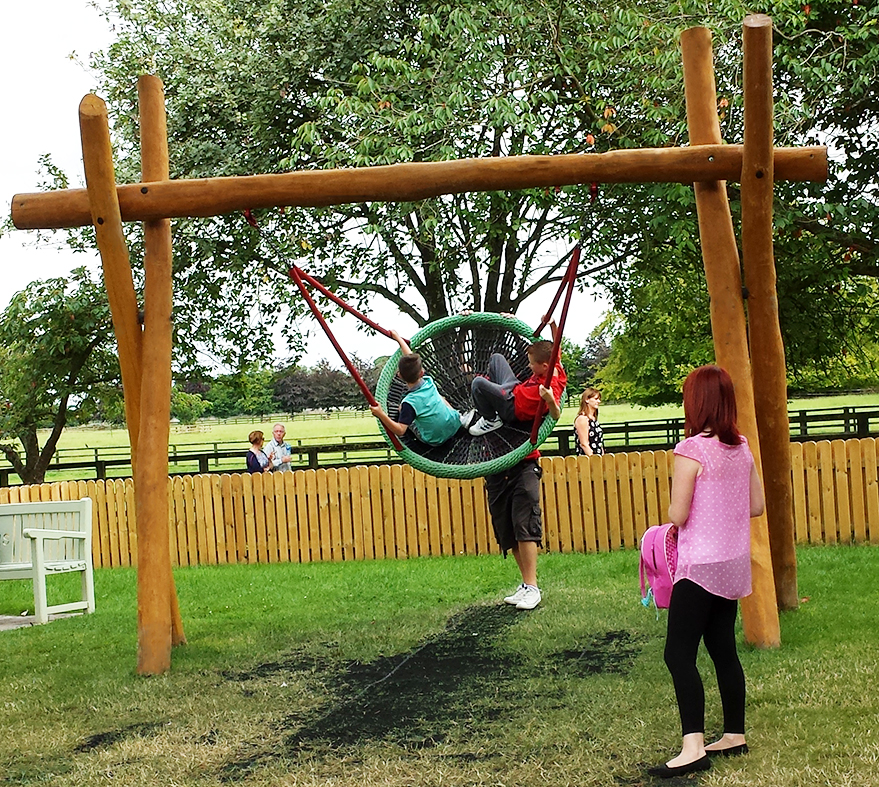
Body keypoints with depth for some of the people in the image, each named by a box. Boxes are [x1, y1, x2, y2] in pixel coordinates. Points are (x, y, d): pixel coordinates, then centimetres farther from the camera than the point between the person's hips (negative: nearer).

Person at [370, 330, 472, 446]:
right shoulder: (428, 382, -16)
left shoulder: (409, 403, -31)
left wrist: (381, 415, -42)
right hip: (454, 425, 4)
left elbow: (400, 431, -35)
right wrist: (398, 338, 9)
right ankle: (460, 418, 29)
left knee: (402, 409, 11)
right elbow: (411, 358, -3)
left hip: (435, 440, -4)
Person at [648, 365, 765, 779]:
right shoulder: (741, 448, 5)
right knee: (723, 650, 17)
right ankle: (734, 734, 25)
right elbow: (756, 506, 12)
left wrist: (674, 510, 6)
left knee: (679, 654, -7)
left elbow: (677, 515, -16)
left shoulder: (692, 450, -16)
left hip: (700, 566, -8)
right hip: (734, 565, 8)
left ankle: (693, 747, -14)